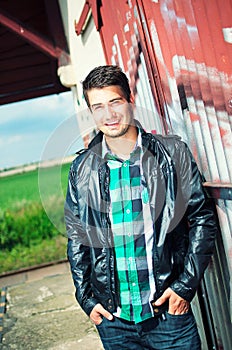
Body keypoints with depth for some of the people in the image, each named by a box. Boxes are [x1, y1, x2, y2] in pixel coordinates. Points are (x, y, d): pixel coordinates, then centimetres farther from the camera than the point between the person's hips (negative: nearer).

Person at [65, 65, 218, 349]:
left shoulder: (173, 154, -4)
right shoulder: (82, 169, 1)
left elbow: (203, 218, -1)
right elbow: (76, 237, 9)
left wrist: (186, 284, -6)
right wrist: (86, 297, 4)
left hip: (168, 308, -1)